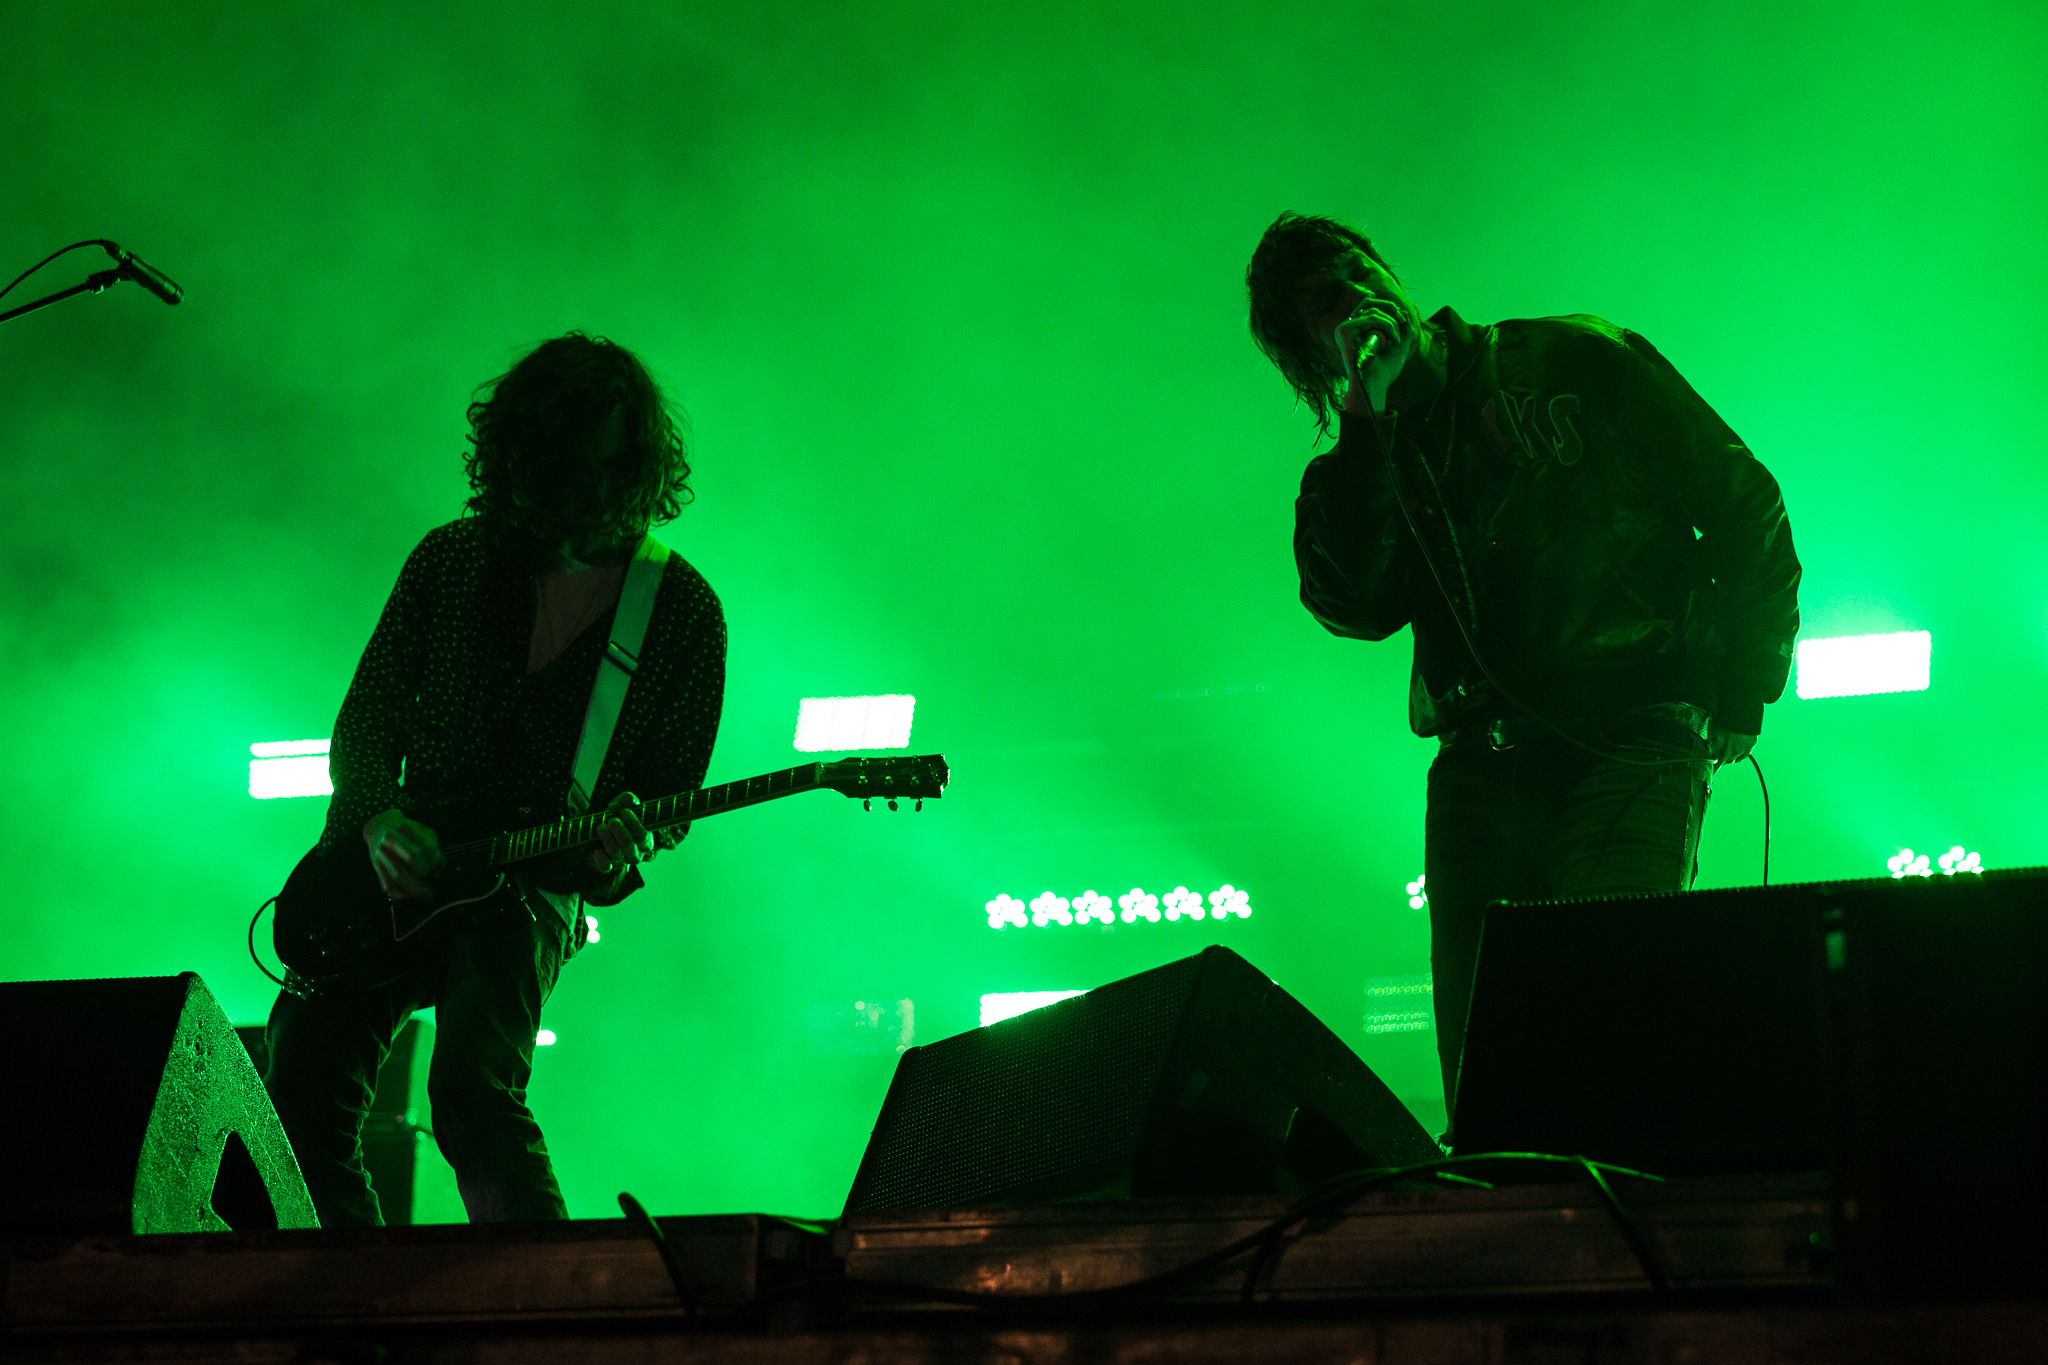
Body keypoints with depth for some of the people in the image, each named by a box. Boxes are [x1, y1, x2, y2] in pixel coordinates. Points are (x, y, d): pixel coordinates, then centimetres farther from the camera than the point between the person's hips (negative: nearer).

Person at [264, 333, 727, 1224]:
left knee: (475, 1096, -28)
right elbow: (365, 717, 9)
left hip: (531, 881, -3)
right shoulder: (451, 561, 8)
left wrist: (621, 856, -19)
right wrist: (380, 818, -12)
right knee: (303, 1088, -12)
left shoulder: (683, 612, 0)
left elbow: (672, 790, 4)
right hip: (395, 869, 4)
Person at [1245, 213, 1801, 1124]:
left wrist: (1737, 706, 2)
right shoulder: (1371, 462, 16)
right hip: (1478, 775, 4)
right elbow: (1356, 605, -4)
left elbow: (1747, 510, 7)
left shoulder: (1573, 364, 6)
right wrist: (1361, 425, -3)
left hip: (1627, 749, -4)